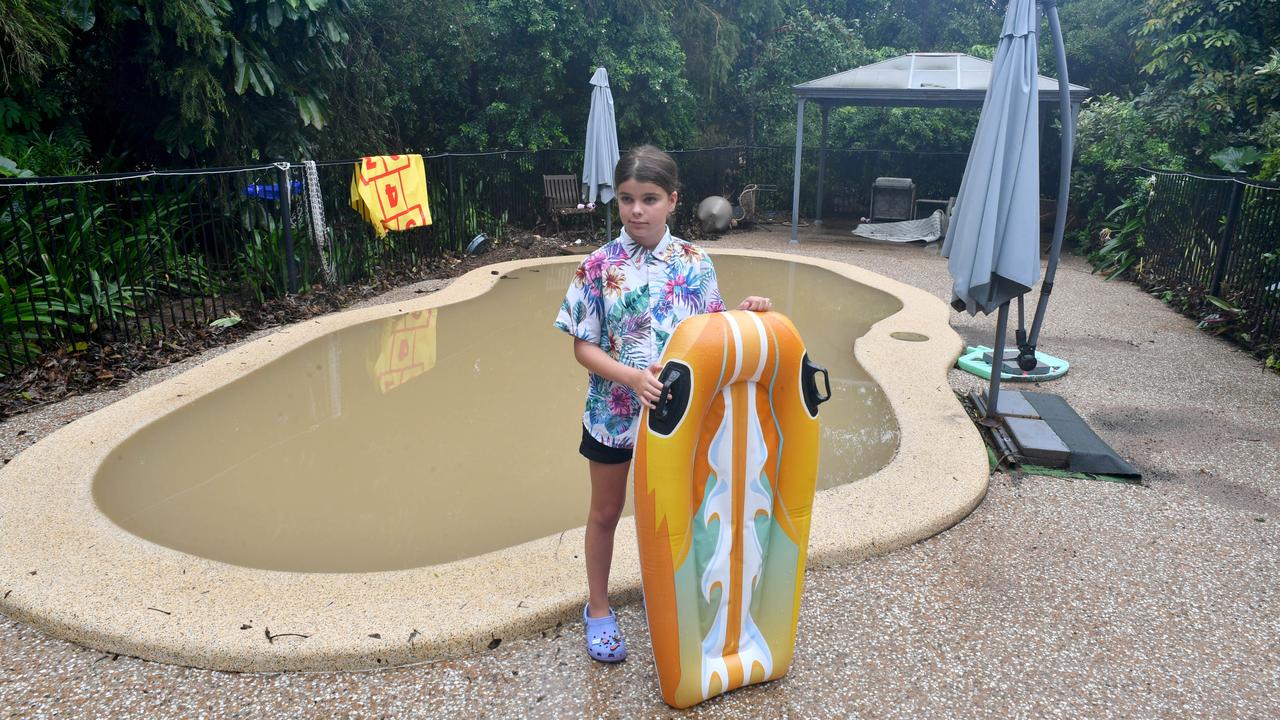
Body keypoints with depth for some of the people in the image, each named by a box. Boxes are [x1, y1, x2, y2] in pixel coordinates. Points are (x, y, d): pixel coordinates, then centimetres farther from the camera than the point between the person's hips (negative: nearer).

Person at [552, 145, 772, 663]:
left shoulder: (694, 262, -6)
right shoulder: (599, 266, -12)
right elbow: (583, 347, -11)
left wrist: (745, 312, -17)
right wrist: (633, 376, -26)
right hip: (613, 410, -1)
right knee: (606, 512, 15)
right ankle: (598, 608, 36)